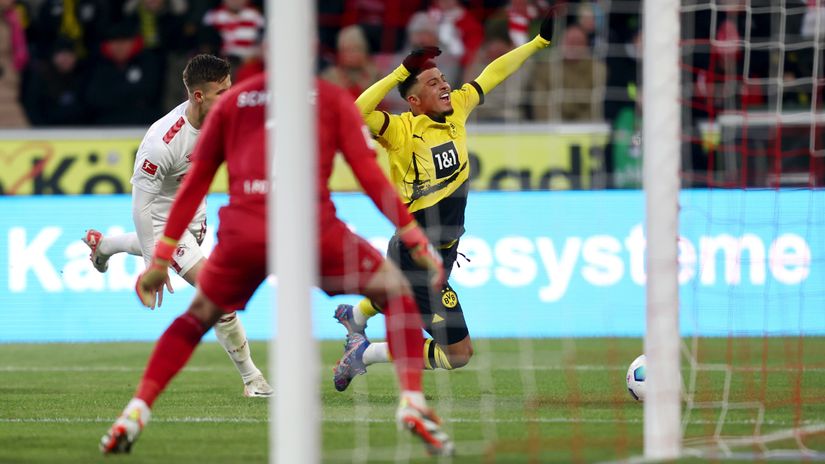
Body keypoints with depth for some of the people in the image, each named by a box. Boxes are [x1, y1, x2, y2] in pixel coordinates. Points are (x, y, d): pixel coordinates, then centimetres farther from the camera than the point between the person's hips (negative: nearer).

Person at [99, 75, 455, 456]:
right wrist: (415, 238, 10)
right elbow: (369, 175, 6)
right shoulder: (333, 99, 15)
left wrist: (161, 259, 24)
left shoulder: (232, 100, 21)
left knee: (199, 315, 25)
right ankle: (412, 401, -1)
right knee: (394, 289, 17)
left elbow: (194, 185, 21)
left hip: (243, 234, 2)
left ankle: (136, 411, 13)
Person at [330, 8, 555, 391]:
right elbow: (357, 112, -36)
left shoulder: (456, 111, 0)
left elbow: (493, 73, 11)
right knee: (458, 351, -8)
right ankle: (366, 353, 3)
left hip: (439, 253, 9)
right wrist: (403, 71, -35)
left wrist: (540, 40, 13)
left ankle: (354, 316, 64)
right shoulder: (403, 130, -19)